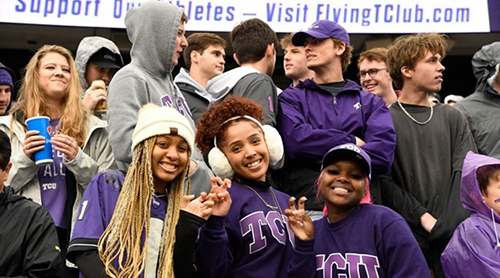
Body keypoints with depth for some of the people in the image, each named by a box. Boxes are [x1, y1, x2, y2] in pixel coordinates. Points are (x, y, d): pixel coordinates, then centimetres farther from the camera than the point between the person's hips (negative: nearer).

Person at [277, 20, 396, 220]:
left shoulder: (371, 103, 16)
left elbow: (383, 153, -1)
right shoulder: (291, 98, 15)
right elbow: (296, 140, -6)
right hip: (307, 208, -1)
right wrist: (351, 142, 0)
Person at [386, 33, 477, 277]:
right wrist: (423, 218, -13)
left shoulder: (453, 118, 12)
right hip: (404, 237, -2)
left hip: (452, 235, 3)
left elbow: (464, 174, 1)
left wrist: (449, 224, -13)